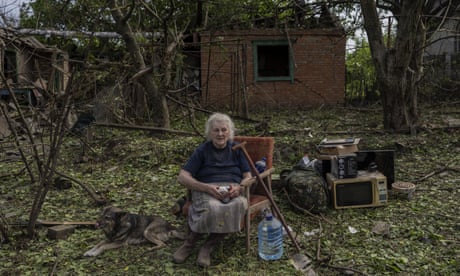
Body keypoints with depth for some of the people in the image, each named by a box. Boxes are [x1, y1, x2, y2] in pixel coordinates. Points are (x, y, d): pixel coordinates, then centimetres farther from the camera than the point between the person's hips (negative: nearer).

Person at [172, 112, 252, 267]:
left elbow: (248, 177, 9)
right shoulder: (202, 150, 6)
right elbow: (182, 177, -1)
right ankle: (190, 243, -12)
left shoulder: (237, 149, 12)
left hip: (233, 191, 2)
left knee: (240, 205, -36)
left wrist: (239, 187, -16)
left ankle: (208, 245, -19)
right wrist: (207, 187, -18)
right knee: (213, 208, -39)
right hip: (206, 190, -2)